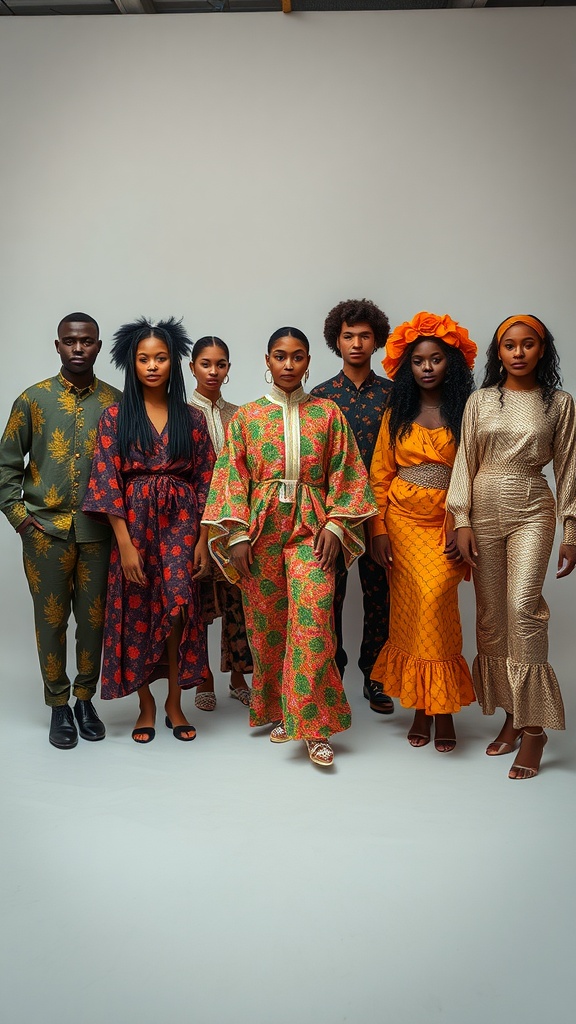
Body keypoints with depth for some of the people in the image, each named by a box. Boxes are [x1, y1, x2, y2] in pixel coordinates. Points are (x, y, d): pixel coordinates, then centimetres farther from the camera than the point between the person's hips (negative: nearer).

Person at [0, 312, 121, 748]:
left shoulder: (116, 402, 4)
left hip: (98, 530, 1)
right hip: (45, 530, 0)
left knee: (93, 618, 7)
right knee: (51, 619, 6)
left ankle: (85, 698, 25)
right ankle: (58, 705, 20)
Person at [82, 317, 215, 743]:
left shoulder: (192, 418, 5)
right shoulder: (115, 417, 1)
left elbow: (206, 480, 5)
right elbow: (108, 482, -4)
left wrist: (203, 538, -2)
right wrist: (125, 543, -11)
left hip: (181, 522, 0)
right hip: (135, 522, 0)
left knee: (178, 608, -12)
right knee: (137, 613, 3)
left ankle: (175, 701, 7)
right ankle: (146, 704, 21)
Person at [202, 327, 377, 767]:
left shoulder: (327, 413, 7)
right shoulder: (246, 417, 8)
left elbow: (345, 473, 5)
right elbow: (232, 477, 3)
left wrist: (335, 525, -6)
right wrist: (237, 534, -5)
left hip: (311, 527, -1)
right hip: (261, 527, 1)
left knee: (313, 619, -12)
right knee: (265, 622, 5)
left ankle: (314, 725, -5)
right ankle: (275, 710, 23)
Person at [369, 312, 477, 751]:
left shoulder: (466, 412, 4)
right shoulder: (397, 413, 11)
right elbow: (380, 475, 8)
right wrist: (379, 529, -1)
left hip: (446, 523, -2)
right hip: (402, 520, 2)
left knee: (435, 600, -17)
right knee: (411, 613, -1)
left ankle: (442, 709, -4)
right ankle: (421, 707, 11)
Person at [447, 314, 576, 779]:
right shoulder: (480, 401, 8)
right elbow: (465, 462, 6)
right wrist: (462, 521, -3)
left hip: (532, 513, -3)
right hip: (484, 513, 3)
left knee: (523, 606, -16)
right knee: (491, 616, 4)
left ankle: (534, 726, -7)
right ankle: (511, 715, 16)